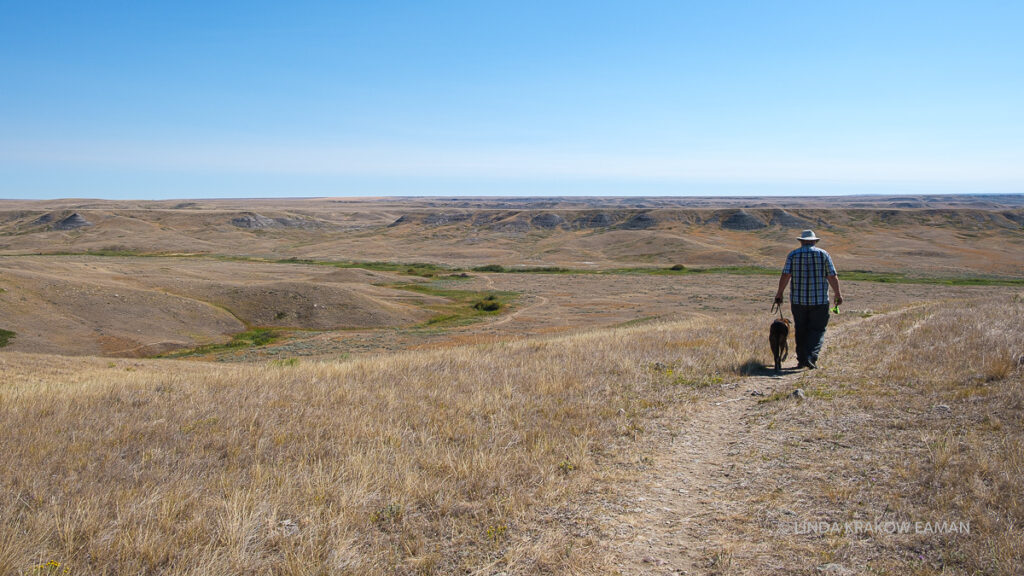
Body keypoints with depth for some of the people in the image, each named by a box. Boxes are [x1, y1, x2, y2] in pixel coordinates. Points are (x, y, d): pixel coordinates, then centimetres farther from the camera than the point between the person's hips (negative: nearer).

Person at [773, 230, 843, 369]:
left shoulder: (793, 255, 3)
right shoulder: (823, 254, 2)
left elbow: (785, 276, -6)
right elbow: (832, 277, -1)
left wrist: (779, 294, 2)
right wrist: (838, 294, 9)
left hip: (798, 300, 1)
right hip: (820, 300, -1)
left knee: (801, 330, 11)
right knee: (817, 330, 4)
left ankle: (801, 360, 13)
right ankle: (811, 357, -13)